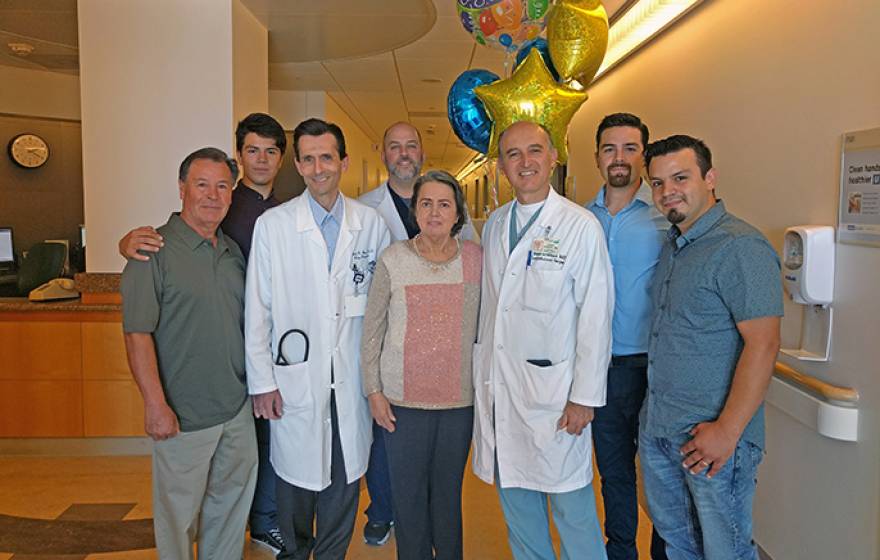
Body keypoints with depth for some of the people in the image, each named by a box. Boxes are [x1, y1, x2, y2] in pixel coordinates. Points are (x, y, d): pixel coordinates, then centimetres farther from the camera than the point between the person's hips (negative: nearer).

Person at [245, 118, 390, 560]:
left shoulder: (371, 223, 1)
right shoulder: (271, 225, -3)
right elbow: (257, 311, -2)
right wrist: (262, 382, -4)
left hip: (352, 379, 2)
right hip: (295, 378, -1)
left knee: (344, 478, 13)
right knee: (295, 476, 12)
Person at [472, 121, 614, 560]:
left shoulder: (581, 226, -9)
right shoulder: (494, 225, 8)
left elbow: (595, 317, -10)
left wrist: (585, 397, -11)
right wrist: (481, 373, 11)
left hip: (552, 388, -5)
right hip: (496, 385, 5)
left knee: (570, 504, 6)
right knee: (515, 499, 17)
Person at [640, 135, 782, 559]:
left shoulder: (741, 248, -16)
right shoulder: (672, 245, 11)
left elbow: (762, 344, -21)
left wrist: (727, 431, -21)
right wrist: (653, 415, 13)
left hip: (712, 435, -8)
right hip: (656, 429, 8)